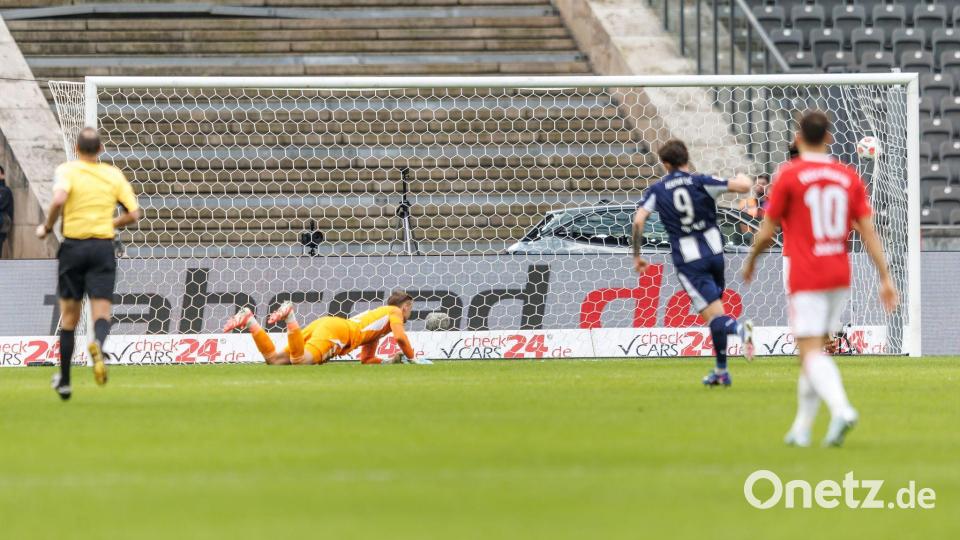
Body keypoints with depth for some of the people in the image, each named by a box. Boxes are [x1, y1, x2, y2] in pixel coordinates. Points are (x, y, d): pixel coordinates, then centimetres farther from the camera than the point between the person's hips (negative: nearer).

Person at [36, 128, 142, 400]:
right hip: (103, 248, 1)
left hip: (73, 246, -1)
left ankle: (64, 381, 18)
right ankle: (98, 343, -40)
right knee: (102, 313, -3)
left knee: (69, 316, 12)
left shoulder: (67, 170, -3)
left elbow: (59, 198, -23)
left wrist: (47, 227, -7)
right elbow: (133, 213, 5)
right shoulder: (114, 174, 6)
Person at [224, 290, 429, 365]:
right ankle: (289, 316, -33)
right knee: (301, 360, -34)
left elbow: (366, 359, 38)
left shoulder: (375, 316, 39)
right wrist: (412, 358, 13)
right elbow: (400, 337, -2)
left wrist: (393, 360, 30)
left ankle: (249, 321, -12)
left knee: (275, 359, -4)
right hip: (335, 330, -8)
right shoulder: (394, 312, 17)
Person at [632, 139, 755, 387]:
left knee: (714, 317, -7)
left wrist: (636, 256, 1)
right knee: (715, 315, 19)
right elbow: (744, 187, -10)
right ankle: (721, 371, 19)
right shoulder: (701, 182, -1)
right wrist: (742, 178, 15)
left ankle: (739, 328, -40)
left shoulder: (657, 191, 1)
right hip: (714, 252, 2)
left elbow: (638, 220, -9)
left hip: (688, 260, -2)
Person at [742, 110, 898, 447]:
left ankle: (841, 408, -33)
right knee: (812, 350, 16)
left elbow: (767, 232, -3)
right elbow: (868, 231, 2)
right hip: (840, 276, 5)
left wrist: (751, 261, 16)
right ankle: (802, 428, 18)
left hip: (806, 278, -5)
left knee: (811, 353, -9)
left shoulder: (788, 175, -7)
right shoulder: (849, 177, 6)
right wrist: (885, 278, 3)